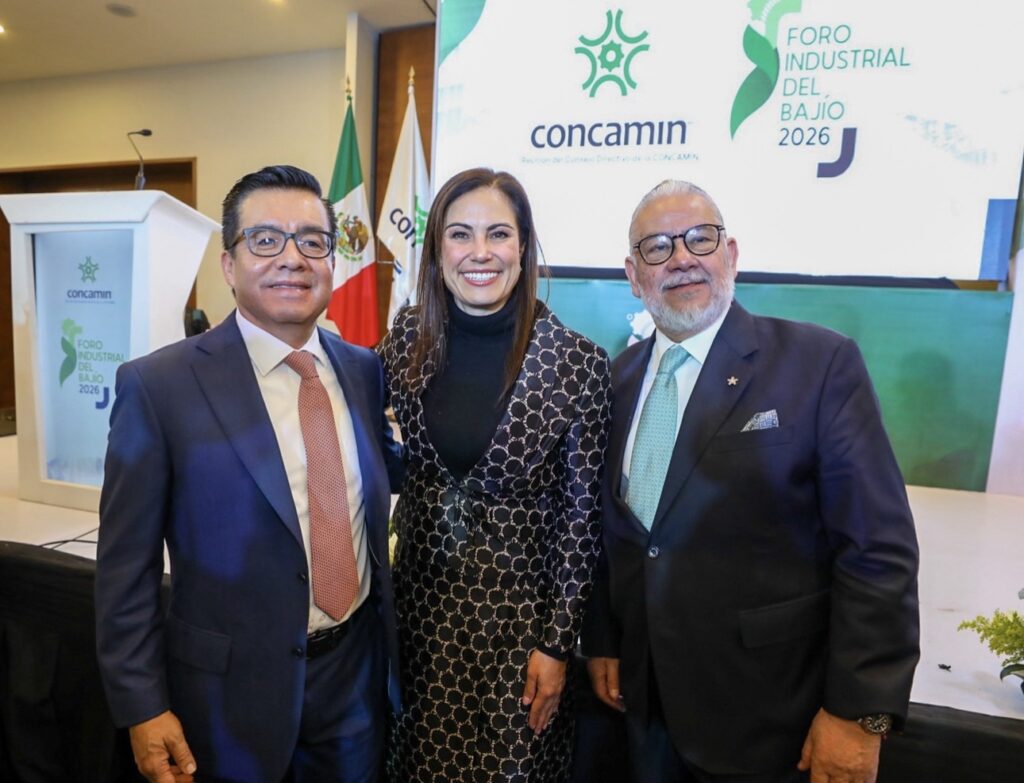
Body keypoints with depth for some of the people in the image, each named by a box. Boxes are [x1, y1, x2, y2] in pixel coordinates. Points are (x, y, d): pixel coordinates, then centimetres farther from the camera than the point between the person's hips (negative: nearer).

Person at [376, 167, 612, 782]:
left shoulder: (577, 363, -15)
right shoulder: (410, 337, -5)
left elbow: (581, 514, -10)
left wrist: (558, 643, -7)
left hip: (519, 609, -3)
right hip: (421, 599, 3)